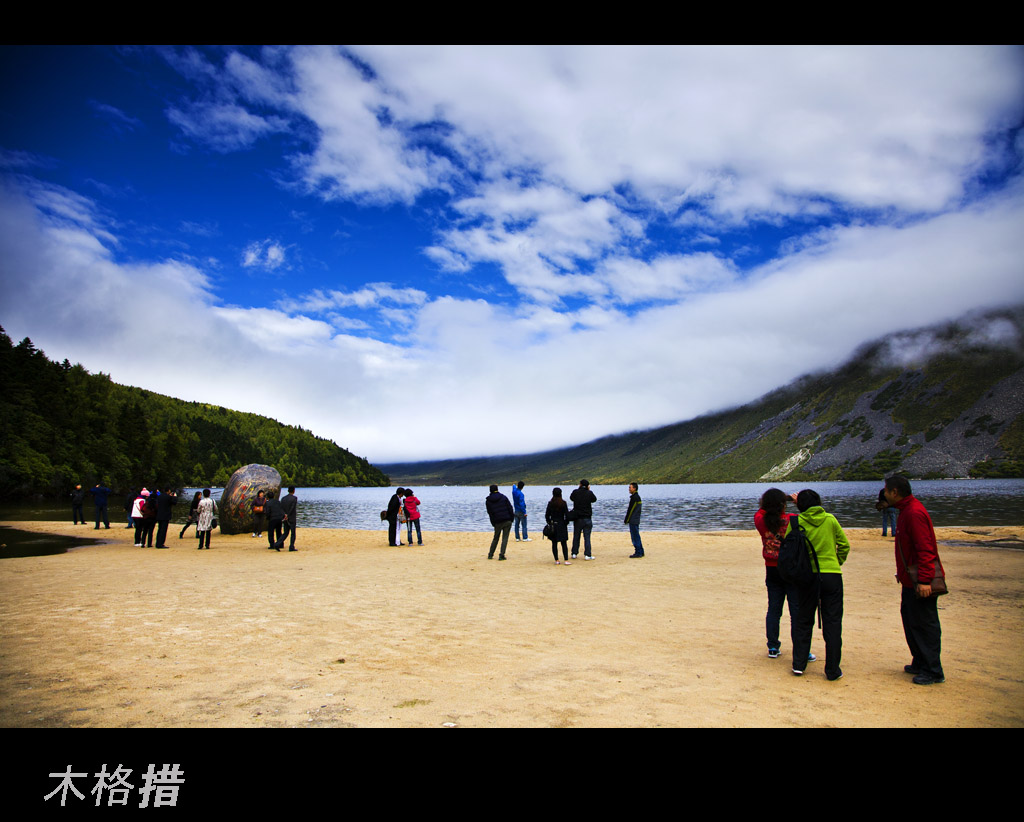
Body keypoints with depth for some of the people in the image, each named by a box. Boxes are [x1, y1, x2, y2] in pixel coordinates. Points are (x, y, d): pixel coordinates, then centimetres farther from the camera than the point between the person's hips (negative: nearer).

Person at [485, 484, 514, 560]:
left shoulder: (488, 501, 2)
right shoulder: (503, 497, 1)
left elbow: (490, 513, 4)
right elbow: (510, 508, -2)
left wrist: (493, 523, 10)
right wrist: (512, 518, 3)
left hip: (497, 522, 1)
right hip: (507, 520, -1)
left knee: (495, 538, 16)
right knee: (505, 538, 2)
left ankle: (490, 554, 19)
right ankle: (502, 555, -5)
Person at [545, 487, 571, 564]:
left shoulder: (550, 504, -3)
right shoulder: (563, 503, -8)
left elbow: (547, 515, 0)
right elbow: (567, 515, -9)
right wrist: (566, 523, 6)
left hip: (553, 525, 1)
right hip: (562, 525, -1)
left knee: (554, 543, 8)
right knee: (564, 543, 5)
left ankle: (556, 560, 9)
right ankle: (566, 560, 1)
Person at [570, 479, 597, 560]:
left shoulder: (575, 492, -7)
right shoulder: (589, 493, -9)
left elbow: (571, 497, 14)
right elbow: (594, 499, 9)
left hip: (577, 518, 1)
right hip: (587, 518, -1)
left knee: (576, 536, 12)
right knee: (587, 537, 2)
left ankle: (574, 553, 16)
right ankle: (587, 555, -1)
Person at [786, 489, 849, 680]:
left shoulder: (796, 522, -4)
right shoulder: (830, 519, 0)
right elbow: (844, 545, 5)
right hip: (832, 575, 0)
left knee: (802, 621, 13)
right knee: (832, 623, 6)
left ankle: (799, 663, 15)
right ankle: (832, 670, 8)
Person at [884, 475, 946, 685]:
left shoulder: (914, 513, -21)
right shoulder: (906, 510, 12)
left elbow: (925, 549, -25)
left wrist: (924, 580, -27)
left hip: (920, 582, -11)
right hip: (911, 580, 11)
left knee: (924, 624, -3)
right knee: (911, 620, 17)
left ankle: (933, 672, 6)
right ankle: (920, 663, 28)